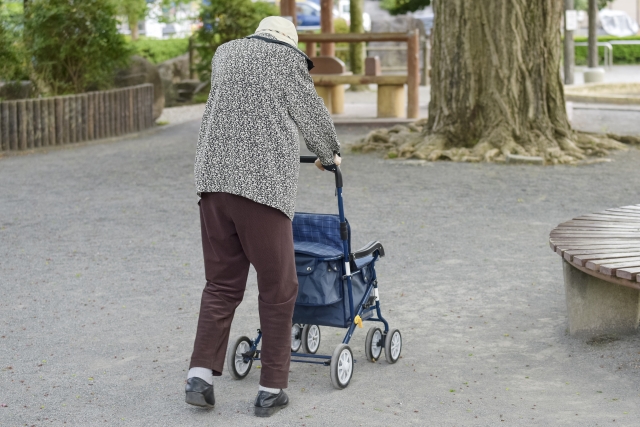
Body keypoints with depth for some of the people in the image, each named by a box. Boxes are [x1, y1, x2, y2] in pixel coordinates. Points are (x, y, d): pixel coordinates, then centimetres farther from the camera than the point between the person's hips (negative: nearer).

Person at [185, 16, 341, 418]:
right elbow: (313, 115, 12)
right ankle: (271, 390, 8)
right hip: (263, 184, -5)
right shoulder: (289, 60, 3)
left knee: (221, 284, 13)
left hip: (214, 177, 5)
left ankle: (201, 374, 2)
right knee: (278, 289, 5)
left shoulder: (225, 53, 20)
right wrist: (330, 155, 32)